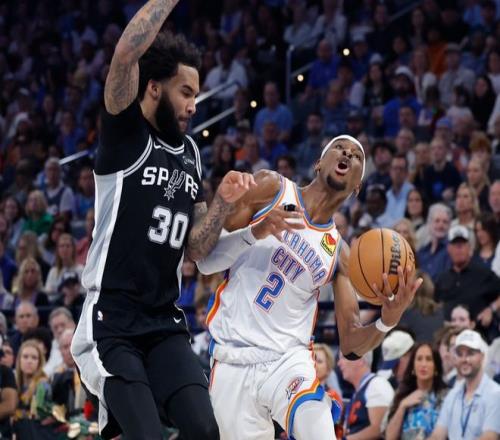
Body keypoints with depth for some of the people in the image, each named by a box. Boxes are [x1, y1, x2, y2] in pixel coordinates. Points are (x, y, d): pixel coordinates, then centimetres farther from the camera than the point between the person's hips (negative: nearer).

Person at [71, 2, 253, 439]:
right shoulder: (126, 133, -6)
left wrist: (224, 202, -2)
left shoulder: (190, 154, 15)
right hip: (111, 322, -7)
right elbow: (127, 53, -25)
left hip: (164, 322, 7)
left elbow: (194, 249, 14)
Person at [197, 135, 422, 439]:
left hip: (289, 362, 1)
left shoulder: (339, 252, 10)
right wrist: (255, 232, -20)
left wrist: (387, 320, -14)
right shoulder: (271, 188, 3)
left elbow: (351, 346, 6)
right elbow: (205, 260, -2)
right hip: (233, 363, -1)